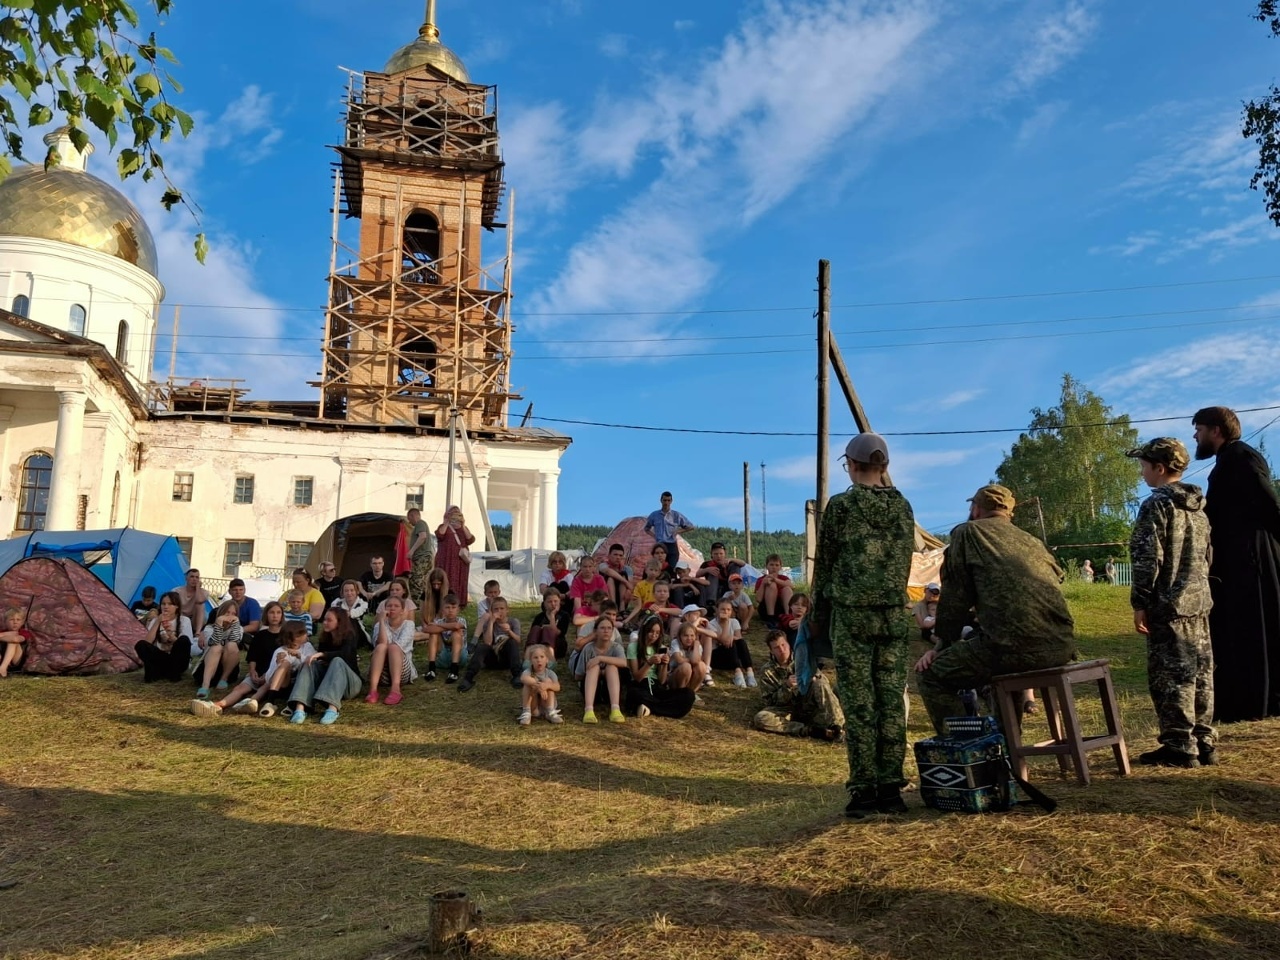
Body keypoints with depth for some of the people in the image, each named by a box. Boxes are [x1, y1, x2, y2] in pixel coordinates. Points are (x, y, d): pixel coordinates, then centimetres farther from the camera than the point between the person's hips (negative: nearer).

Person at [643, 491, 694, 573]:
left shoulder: (677, 515, 2)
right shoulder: (654, 515, 6)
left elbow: (690, 527, 9)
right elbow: (646, 528, 21)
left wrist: (678, 531, -2)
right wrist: (653, 535, 4)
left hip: (672, 546, -1)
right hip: (659, 546, 1)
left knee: (671, 569, -5)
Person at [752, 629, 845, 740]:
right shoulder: (767, 671, 0)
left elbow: (823, 683, 2)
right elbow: (770, 701, -5)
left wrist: (812, 677, -22)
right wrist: (787, 686, -20)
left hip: (809, 707, 0)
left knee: (820, 684, -27)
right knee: (760, 719, -30)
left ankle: (837, 727, -33)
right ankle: (811, 730, -35)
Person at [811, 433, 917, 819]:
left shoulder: (840, 505, -5)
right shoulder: (902, 506, 7)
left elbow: (824, 565, 0)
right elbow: (905, 562, 12)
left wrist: (818, 614, 9)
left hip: (851, 613, -4)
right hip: (895, 613, 4)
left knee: (858, 703, -1)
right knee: (892, 701, 6)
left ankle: (864, 790, 1)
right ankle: (891, 787, 9)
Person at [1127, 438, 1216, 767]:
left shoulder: (1156, 504, -12)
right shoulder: (1198, 506, 14)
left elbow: (1148, 559, -16)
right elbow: (1206, 556, 18)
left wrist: (1139, 604, -13)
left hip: (1168, 605, -8)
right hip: (1199, 602, 8)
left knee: (1171, 676, -3)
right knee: (1200, 673, 11)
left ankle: (1180, 746, 1)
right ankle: (1204, 742, 18)